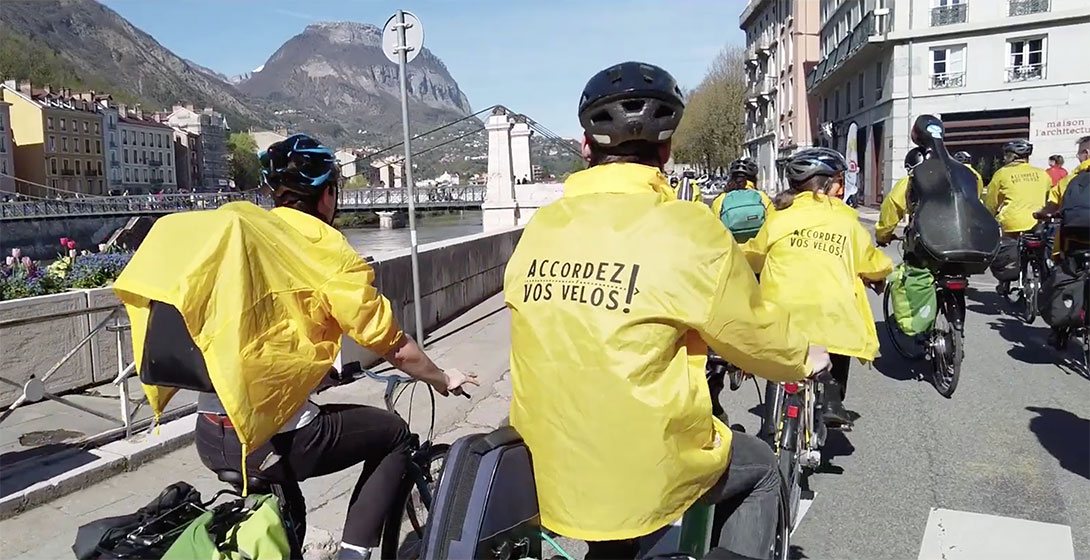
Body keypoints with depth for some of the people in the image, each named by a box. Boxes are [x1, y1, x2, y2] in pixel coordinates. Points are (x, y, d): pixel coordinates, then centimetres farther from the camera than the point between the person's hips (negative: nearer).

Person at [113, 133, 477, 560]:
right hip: (274, 437, -7)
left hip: (210, 437, 7)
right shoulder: (326, 251, -8)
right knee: (394, 435, 17)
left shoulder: (225, 232, 10)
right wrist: (442, 380, 15)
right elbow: (393, 346, -4)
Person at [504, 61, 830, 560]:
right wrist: (804, 359, 18)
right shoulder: (686, 231, -18)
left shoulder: (538, 230, -3)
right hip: (647, 470, -4)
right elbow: (753, 331, -4)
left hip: (549, 471, 5)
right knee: (761, 471, 24)